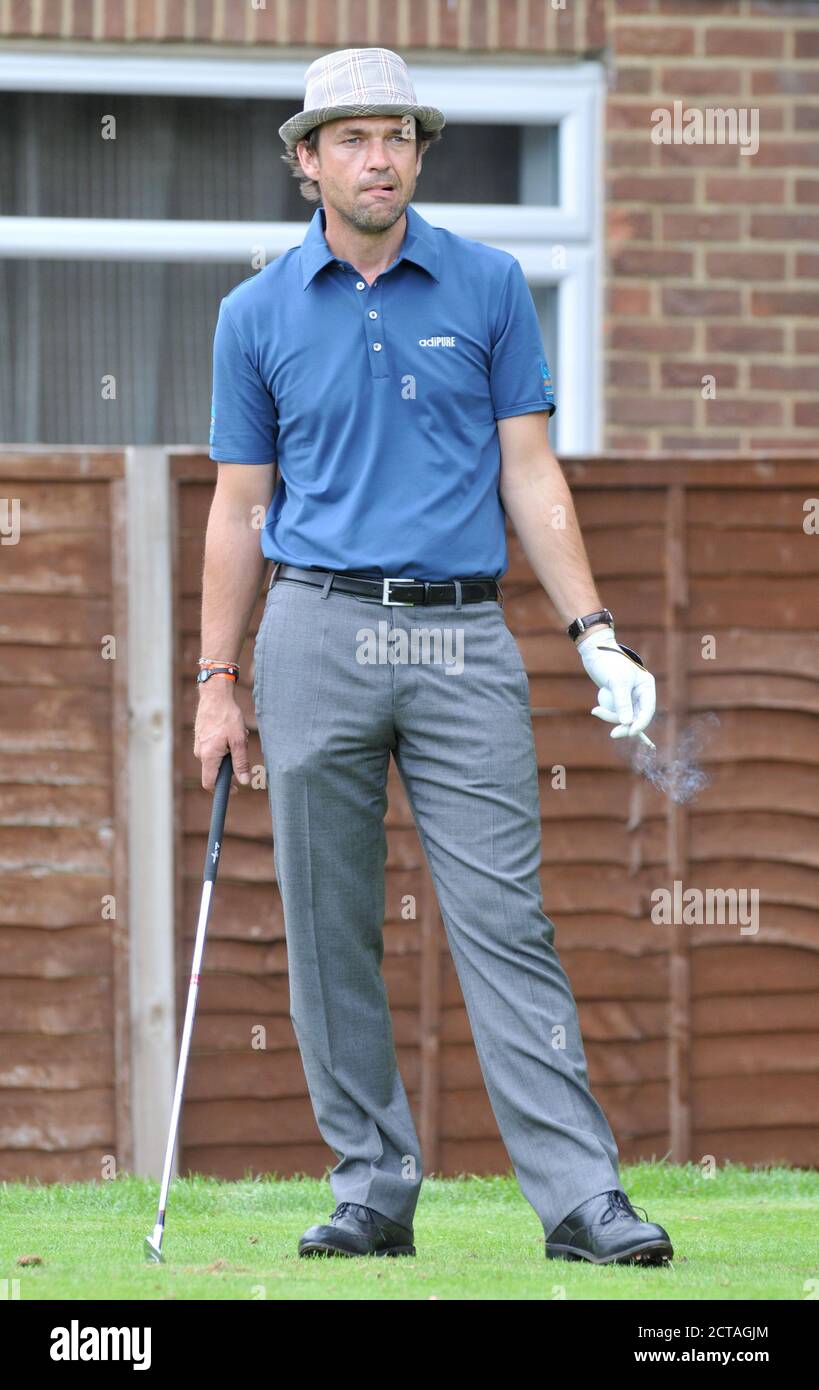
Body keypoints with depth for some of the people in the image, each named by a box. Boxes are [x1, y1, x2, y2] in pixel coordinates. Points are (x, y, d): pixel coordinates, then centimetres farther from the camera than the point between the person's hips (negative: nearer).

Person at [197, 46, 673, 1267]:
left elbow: (529, 474, 7)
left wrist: (596, 636, -1)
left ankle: (581, 1197, -12)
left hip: (463, 639, -1)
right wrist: (216, 684, 7)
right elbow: (241, 506, 10)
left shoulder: (489, 286, 5)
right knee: (332, 935, 2)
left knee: (506, 922, -8)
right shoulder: (257, 315, 6)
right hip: (318, 636, 1)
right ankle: (374, 1191, 10)